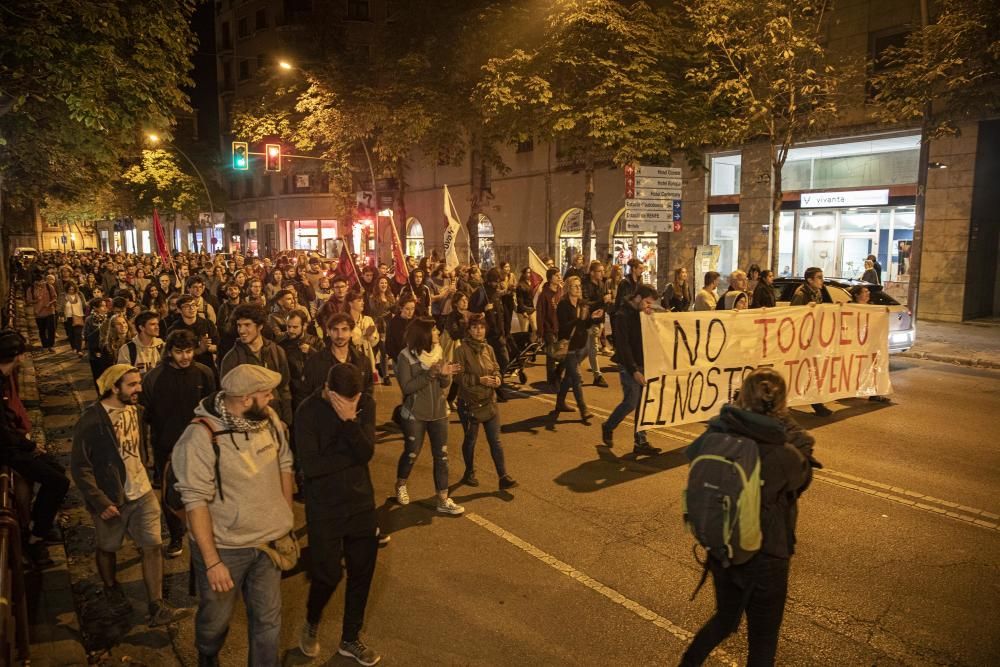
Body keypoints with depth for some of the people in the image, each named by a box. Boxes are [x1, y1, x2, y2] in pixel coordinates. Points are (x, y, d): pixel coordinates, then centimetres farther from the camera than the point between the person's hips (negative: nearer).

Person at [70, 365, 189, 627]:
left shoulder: (135, 410, 0)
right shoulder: (92, 421, -21)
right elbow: (79, 467, -18)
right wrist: (100, 502, -20)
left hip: (143, 492, 5)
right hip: (111, 499, -5)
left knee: (153, 546, 0)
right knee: (108, 548, 18)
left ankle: (157, 608, 8)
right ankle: (111, 587, 48)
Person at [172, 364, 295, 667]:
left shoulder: (269, 418, -7)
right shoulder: (201, 437, -24)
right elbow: (196, 502, -21)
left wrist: (288, 518, 11)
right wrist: (212, 561, -20)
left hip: (269, 540, 4)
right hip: (224, 547, -3)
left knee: (268, 618, 15)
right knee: (216, 617, 20)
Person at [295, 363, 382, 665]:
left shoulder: (365, 403, -7)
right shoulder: (308, 411, -18)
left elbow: (367, 452, -17)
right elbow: (310, 465, -24)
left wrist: (350, 420, -30)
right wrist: (352, 455, -17)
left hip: (361, 501, 4)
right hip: (324, 506, -4)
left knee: (362, 571, 12)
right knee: (328, 574, 3)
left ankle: (350, 638, 32)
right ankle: (311, 624, 35)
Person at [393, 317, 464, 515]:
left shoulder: (437, 352, 2)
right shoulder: (406, 357, -13)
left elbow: (444, 384, 3)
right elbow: (407, 387, -18)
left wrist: (445, 374, -20)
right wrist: (430, 374, -26)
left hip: (438, 412, 4)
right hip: (415, 414, -4)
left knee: (441, 456, 3)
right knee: (411, 453, 11)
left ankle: (443, 501, 11)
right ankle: (401, 486, 38)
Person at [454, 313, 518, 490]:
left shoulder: (488, 349, 4)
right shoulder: (462, 350, -12)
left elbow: (496, 368, 12)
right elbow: (460, 376, -16)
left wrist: (497, 378, -10)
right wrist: (480, 380, -24)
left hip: (489, 401, 4)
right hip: (469, 403, -4)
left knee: (495, 441, 4)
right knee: (470, 440, 14)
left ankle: (503, 477, 9)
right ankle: (469, 473, 34)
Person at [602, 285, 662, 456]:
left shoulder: (643, 314, 11)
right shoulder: (622, 316, -12)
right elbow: (623, 346, -17)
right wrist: (634, 371, -20)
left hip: (643, 364, 7)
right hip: (629, 366, -7)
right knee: (631, 403, -4)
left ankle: (640, 442, 12)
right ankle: (608, 427, 21)